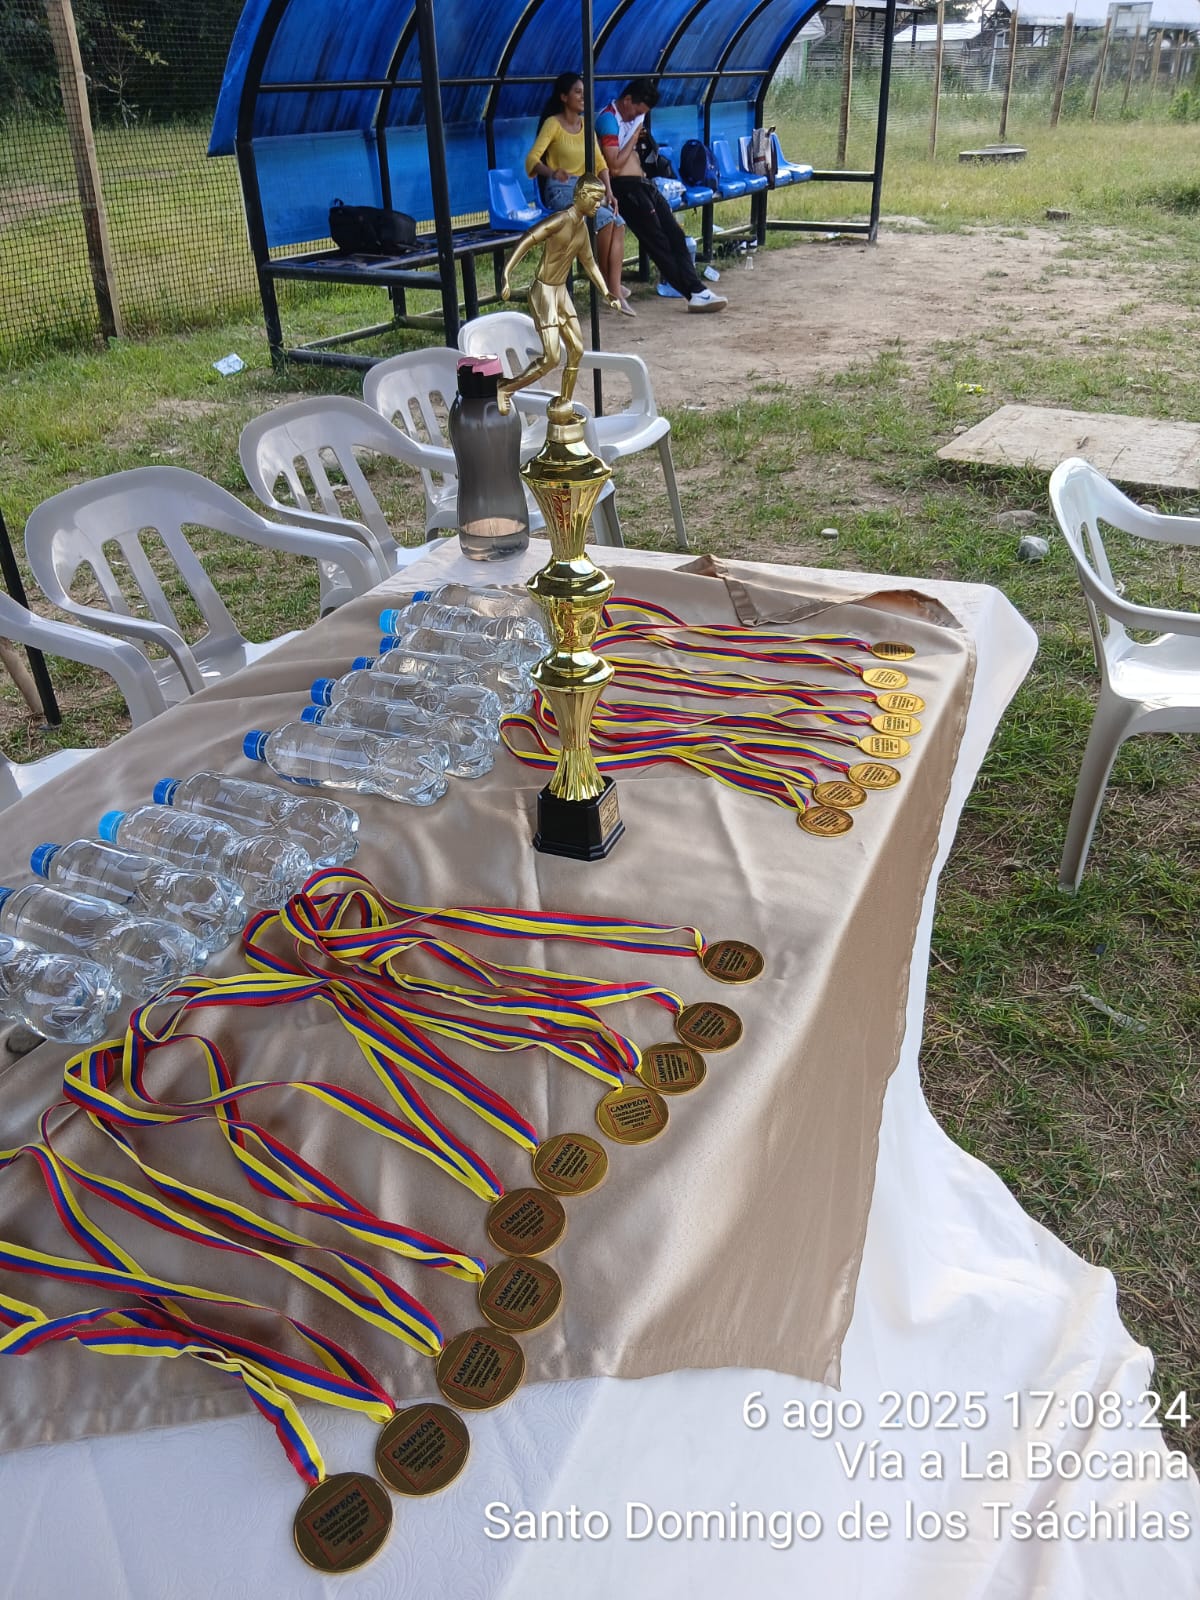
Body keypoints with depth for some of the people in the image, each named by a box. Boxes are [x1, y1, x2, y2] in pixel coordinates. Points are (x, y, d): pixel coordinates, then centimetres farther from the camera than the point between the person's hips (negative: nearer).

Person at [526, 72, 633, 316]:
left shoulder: (586, 124, 12)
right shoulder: (553, 124, -8)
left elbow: (599, 161, 11)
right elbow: (532, 159, -19)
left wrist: (608, 191, -6)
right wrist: (552, 172, -41)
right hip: (562, 191, -6)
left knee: (619, 223, -20)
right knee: (605, 218, -29)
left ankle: (615, 289, -24)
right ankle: (605, 281, -12)